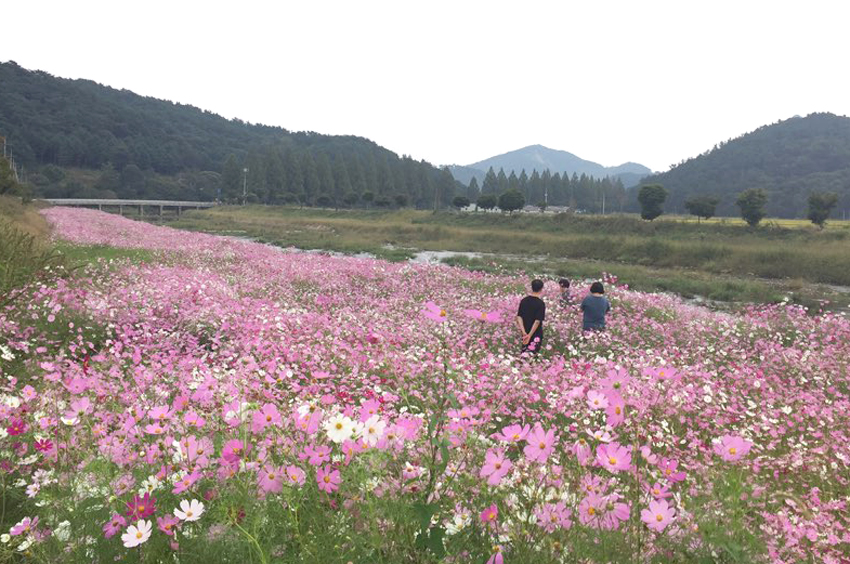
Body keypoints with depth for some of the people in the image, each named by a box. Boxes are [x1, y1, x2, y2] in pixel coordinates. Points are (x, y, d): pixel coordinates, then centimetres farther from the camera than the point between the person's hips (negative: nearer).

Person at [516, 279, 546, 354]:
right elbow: (537, 321, -23)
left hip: (525, 333, 5)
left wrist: (524, 332, -15)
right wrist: (530, 335, -21)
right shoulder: (540, 303, -16)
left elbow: (519, 317, -8)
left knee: (524, 353, 19)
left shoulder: (524, 300, -1)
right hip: (536, 334, -5)